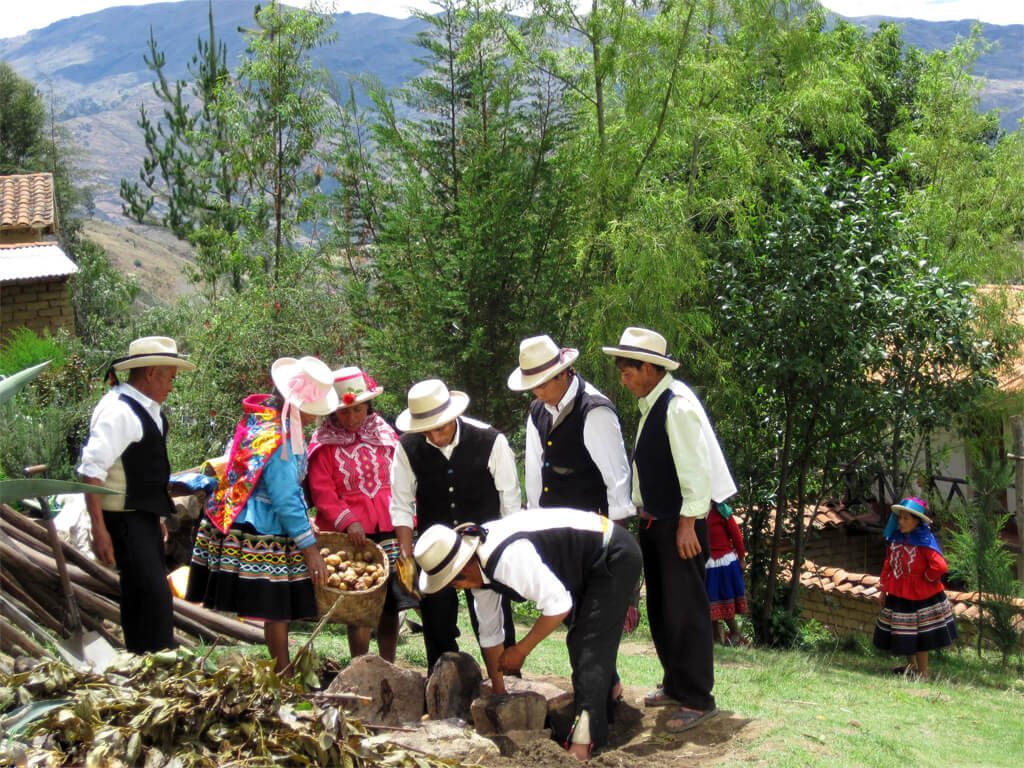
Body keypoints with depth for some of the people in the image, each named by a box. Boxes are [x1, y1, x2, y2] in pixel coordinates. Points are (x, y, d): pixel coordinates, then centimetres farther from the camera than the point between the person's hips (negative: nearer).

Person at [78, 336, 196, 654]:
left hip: (145, 517, 10)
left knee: (143, 597, 17)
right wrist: (99, 529, -26)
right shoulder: (118, 411, -19)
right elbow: (92, 471, -23)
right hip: (124, 519, -10)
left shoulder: (148, 409, 12)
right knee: (153, 596, -13)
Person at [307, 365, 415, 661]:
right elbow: (321, 491, -6)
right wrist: (347, 521, -18)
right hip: (349, 535, -3)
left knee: (390, 604, 6)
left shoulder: (384, 434, 11)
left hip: (388, 529, 3)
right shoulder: (324, 443, 0)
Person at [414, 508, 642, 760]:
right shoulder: (480, 566, -3)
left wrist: (521, 650, -20)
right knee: (579, 644, 23)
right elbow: (489, 632, 8)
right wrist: (498, 690, 15)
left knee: (590, 650, -16)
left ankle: (582, 742, -18)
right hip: (587, 569, 10)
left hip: (614, 557, -10)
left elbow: (558, 604, -32)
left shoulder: (509, 557, -35)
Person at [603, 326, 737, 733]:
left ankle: (698, 699, 6)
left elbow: (695, 470, -22)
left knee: (685, 611, -4)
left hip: (680, 524, -10)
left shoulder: (678, 406, -19)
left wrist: (687, 523, -22)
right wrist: (637, 508, 18)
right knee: (660, 608, 18)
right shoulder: (650, 403, 9)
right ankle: (675, 685, 31)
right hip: (655, 520, 10)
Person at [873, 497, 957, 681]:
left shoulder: (925, 541, -19)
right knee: (902, 632, 18)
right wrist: (883, 589, 11)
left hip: (920, 596, -7)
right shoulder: (896, 539, 1)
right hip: (898, 595, 7)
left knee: (919, 635, 4)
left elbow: (940, 566, -27)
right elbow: (888, 565, 10)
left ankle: (923, 673, 19)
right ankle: (911, 665, 39)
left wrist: (927, 578, -12)